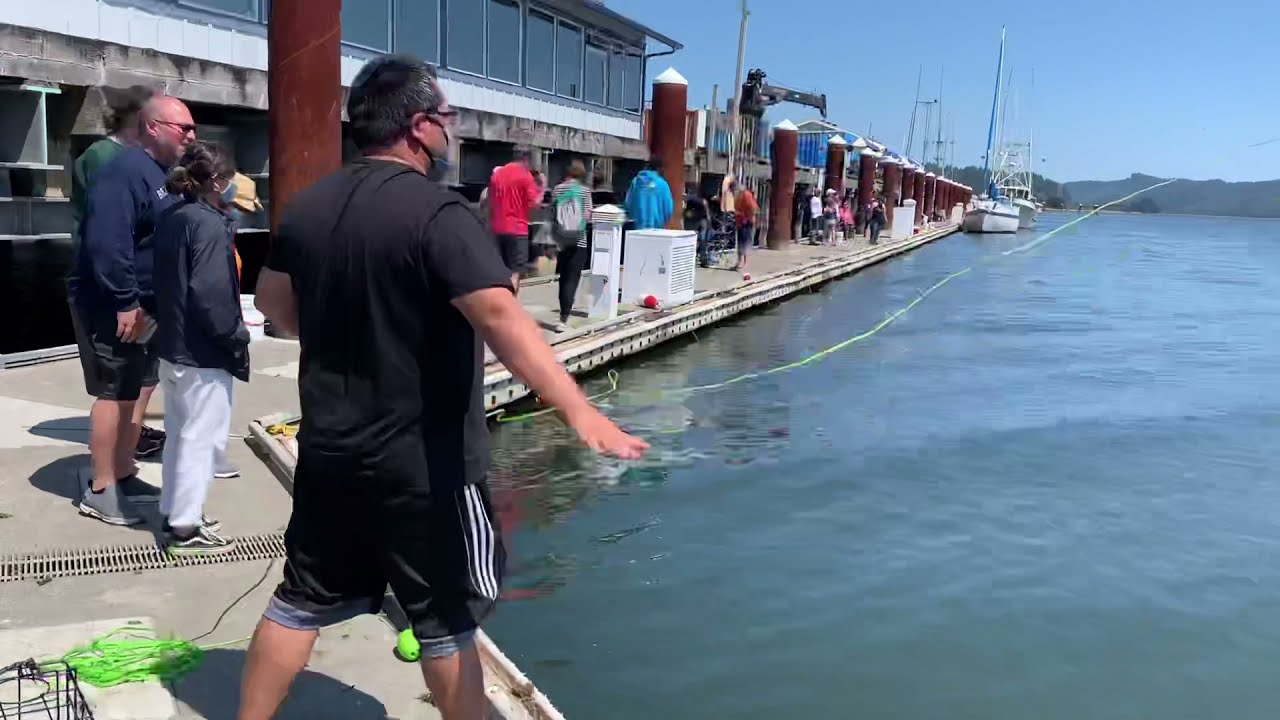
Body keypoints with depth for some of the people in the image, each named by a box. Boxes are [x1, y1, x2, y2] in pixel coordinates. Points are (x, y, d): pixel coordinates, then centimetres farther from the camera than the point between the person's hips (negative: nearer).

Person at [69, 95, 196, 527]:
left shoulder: (162, 173, 12)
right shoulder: (126, 172, -19)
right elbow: (106, 242, -28)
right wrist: (124, 302, -27)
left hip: (143, 304, 10)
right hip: (112, 306, -10)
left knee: (140, 389, 16)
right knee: (116, 394, -4)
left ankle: (123, 476, 28)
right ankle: (101, 491, 7)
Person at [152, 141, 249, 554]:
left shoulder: (171, 218, 8)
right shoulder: (209, 226, -19)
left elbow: (164, 281, 14)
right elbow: (210, 295, -25)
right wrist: (235, 336, -15)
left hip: (172, 345, 9)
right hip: (203, 353, -9)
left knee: (180, 433, 19)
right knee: (201, 438, 1)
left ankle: (174, 513, 31)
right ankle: (185, 528, 9)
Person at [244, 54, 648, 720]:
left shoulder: (307, 206, 4)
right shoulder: (437, 212, -18)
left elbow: (274, 302, 17)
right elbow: (501, 319, -30)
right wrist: (580, 412, -35)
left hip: (329, 450, 7)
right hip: (422, 463, -6)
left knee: (301, 601, 21)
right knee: (446, 620, 9)